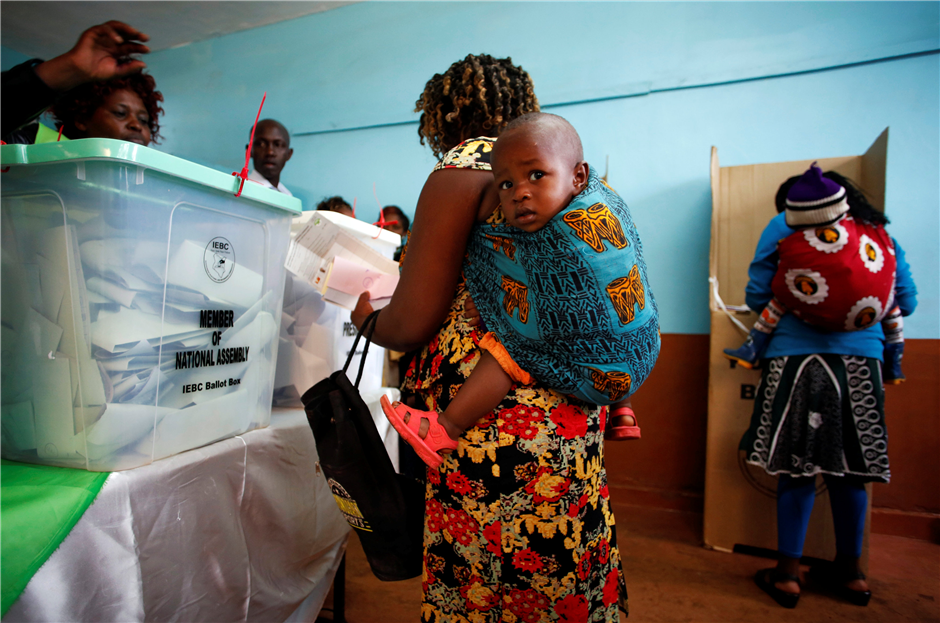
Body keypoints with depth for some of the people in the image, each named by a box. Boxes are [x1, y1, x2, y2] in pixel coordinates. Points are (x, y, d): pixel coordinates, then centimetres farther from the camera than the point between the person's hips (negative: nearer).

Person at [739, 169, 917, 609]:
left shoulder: (784, 225, 4)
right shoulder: (879, 231, 14)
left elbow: (756, 296, -2)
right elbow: (905, 301, 17)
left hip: (796, 356, -3)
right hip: (862, 361, 4)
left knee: (797, 466, 3)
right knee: (849, 467, 13)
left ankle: (787, 574, 13)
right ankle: (850, 572, 28)